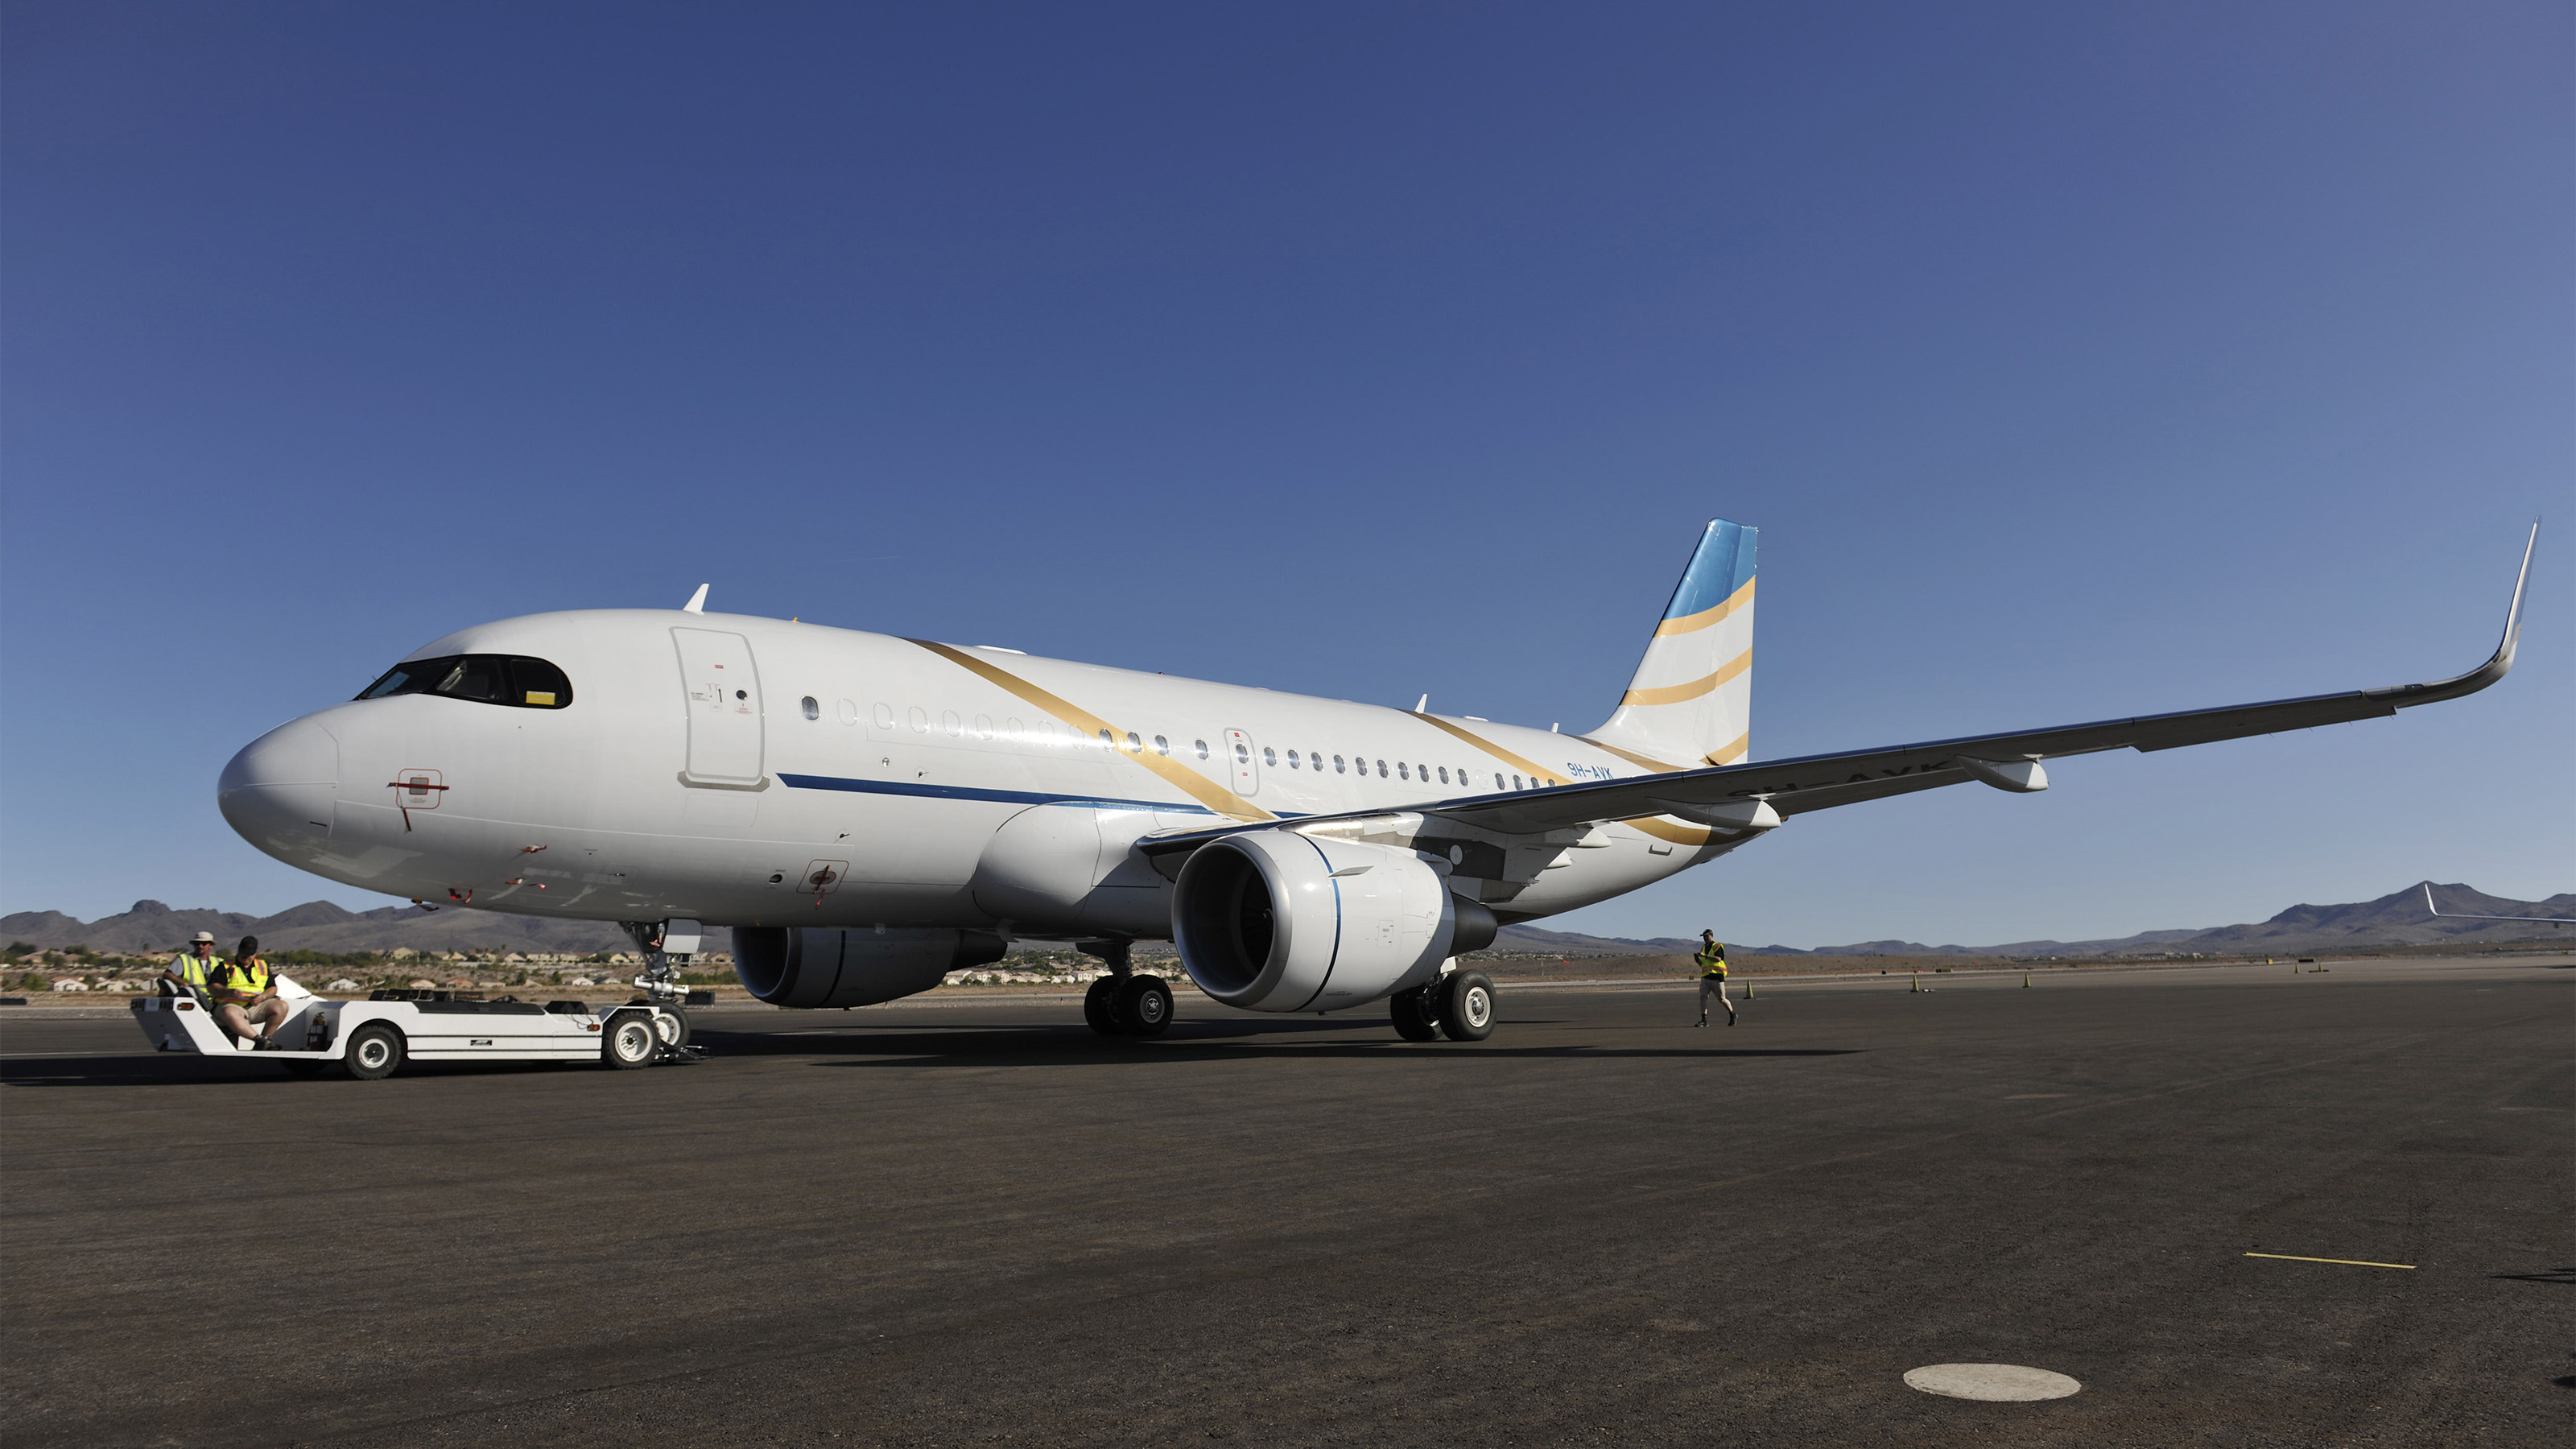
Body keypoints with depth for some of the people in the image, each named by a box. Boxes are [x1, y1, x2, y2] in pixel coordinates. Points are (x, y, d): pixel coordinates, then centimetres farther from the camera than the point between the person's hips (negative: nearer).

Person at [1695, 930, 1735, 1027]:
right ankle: (1704, 1020, -10)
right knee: (1702, 997, -10)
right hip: (1705, 977, 6)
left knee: (1721, 999, 0)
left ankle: (1733, 1015, 23)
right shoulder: (1703, 948, 19)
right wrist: (1698, 960, 1)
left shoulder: (1717, 946, -2)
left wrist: (1705, 956, -23)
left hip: (1717, 976, -6)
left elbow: (1718, 959, -19)